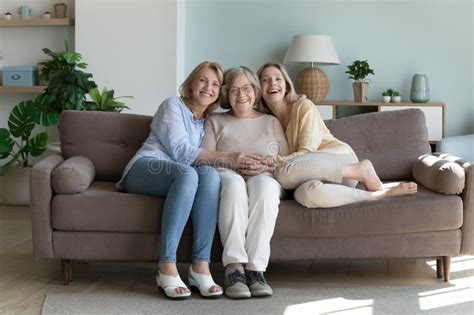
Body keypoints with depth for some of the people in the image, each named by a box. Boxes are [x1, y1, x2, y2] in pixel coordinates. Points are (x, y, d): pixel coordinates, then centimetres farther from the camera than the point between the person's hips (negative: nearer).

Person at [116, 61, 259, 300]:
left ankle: (200, 266, -37)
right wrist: (227, 157, -17)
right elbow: (180, 149, -9)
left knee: (210, 173, -30)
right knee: (188, 173, -37)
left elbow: (208, 159, 12)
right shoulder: (173, 105, 6)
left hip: (182, 174, 4)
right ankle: (167, 267, -40)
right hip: (146, 169, -4)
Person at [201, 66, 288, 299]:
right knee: (234, 183, -39)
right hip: (226, 175, -1)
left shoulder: (271, 122, 26)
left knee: (265, 184, -38)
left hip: (264, 178, 1)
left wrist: (265, 168, -7)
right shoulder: (215, 122, 23)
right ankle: (233, 268, -46)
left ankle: (256, 269, -43)